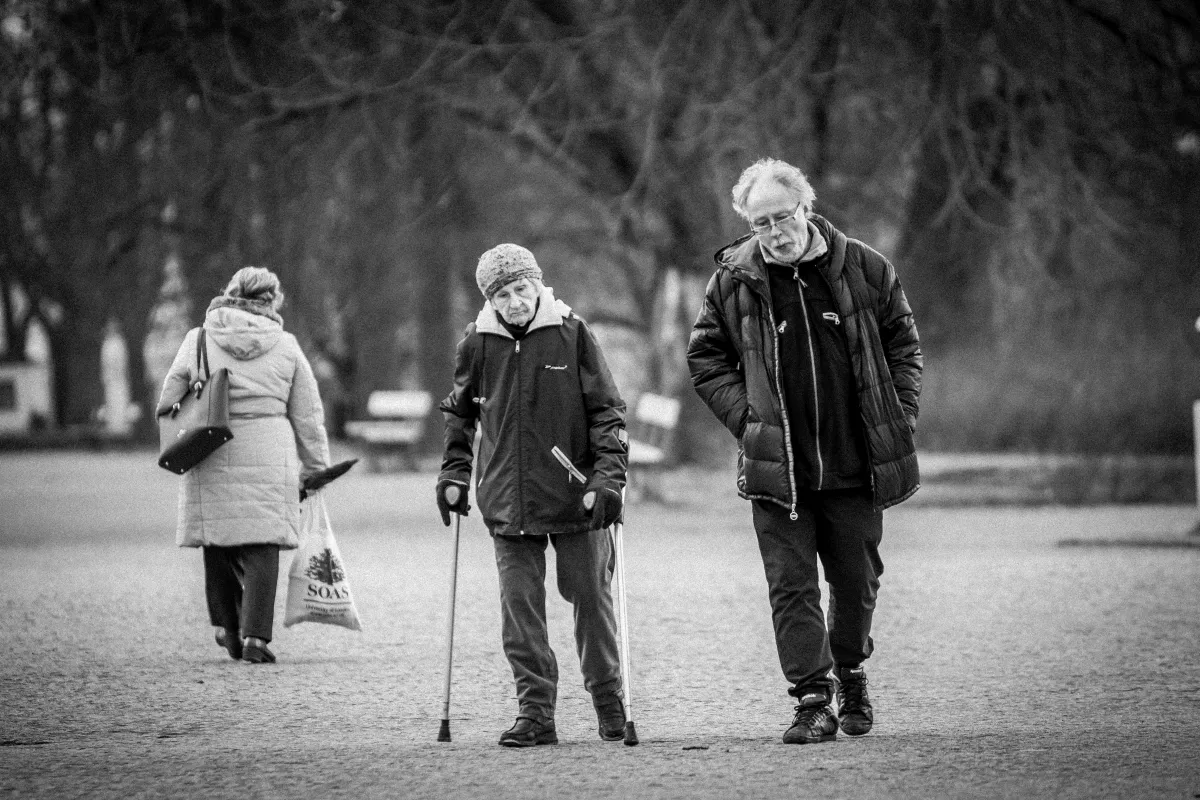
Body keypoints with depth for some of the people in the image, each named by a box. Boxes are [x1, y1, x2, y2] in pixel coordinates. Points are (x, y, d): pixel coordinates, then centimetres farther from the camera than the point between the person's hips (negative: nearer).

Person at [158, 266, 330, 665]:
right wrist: (314, 468, 18)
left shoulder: (197, 340, 5)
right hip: (268, 457, -1)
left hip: (211, 461, 1)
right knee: (261, 544, 0)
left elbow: (168, 405, 7)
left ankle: (227, 627, 17)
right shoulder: (285, 347, 5)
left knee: (218, 541, 14)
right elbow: (308, 416, 9)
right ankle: (255, 636, -8)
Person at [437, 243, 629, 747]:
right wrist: (453, 474, 11)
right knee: (520, 607, -1)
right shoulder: (478, 344, 2)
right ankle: (535, 713, 4)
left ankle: (608, 700, 22)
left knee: (591, 597, 6)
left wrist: (607, 477, -13)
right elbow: (460, 414, 18)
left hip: (575, 497, -2)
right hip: (509, 500, 2)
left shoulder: (571, 334, -6)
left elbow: (607, 410, -4)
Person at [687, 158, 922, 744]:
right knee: (791, 585, -5)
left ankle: (849, 672, 36)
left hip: (857, 464, 1)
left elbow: (903, 346, 8)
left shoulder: (865, 269, -2)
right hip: (776, 467, -1)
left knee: (857, 579, 11)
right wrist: (745, 417, -5)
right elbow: (705, 358, 6)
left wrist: (899, 418, -1)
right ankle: (813, 700, 0)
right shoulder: (733, 280, -3)